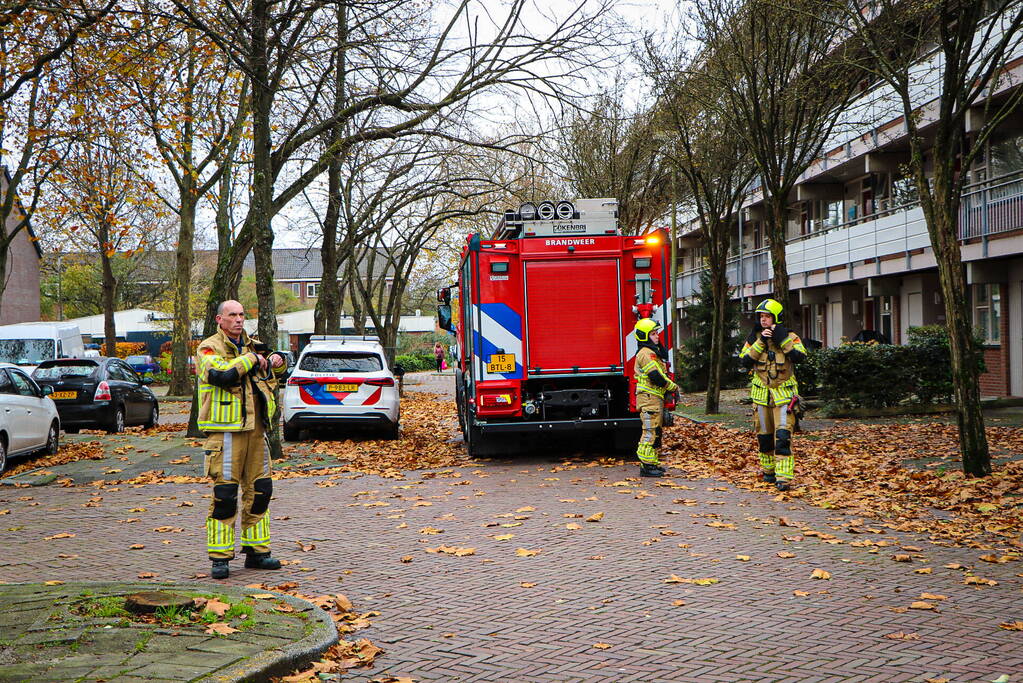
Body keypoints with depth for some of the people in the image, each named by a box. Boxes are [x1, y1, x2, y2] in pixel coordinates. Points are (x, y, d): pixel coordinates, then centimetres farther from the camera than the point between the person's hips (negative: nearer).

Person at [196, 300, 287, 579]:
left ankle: (257, 551, 21)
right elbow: (220, 374, -25)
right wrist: (251, 359, -13)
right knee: (225, 493, -7)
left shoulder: (252, 345, 16)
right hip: (225, 430, -7)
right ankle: (219, 557, 1)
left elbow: (275, 374, 32)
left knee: (259, 489, 10)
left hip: (255, 428, 7)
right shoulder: (209, 348, -4)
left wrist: (278, 362, 9)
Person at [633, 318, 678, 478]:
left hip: (655, 398, 11)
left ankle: (652, 463, 20)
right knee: (650, 431, -10)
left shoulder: (652, 352, 21)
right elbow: (656, 377, -21)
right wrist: (674, 387, -8)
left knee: (655, 431, 14)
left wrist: (670, 388, 13)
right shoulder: (646, 354, -14)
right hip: (649, 398, -11)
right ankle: (647, 466, -9)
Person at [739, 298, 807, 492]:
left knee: (783, 435, -14)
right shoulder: (754, 337, 6)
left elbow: (799, 356, -18)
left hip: (783, 393, -3)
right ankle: (768, 470, 28)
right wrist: (760, 342, -14)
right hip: (761, 393, 3)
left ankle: (784, 476, -17)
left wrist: (783, 339, -21)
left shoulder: (789, 336, -1)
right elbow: (745, 360, -6)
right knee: (764, 434, 11)